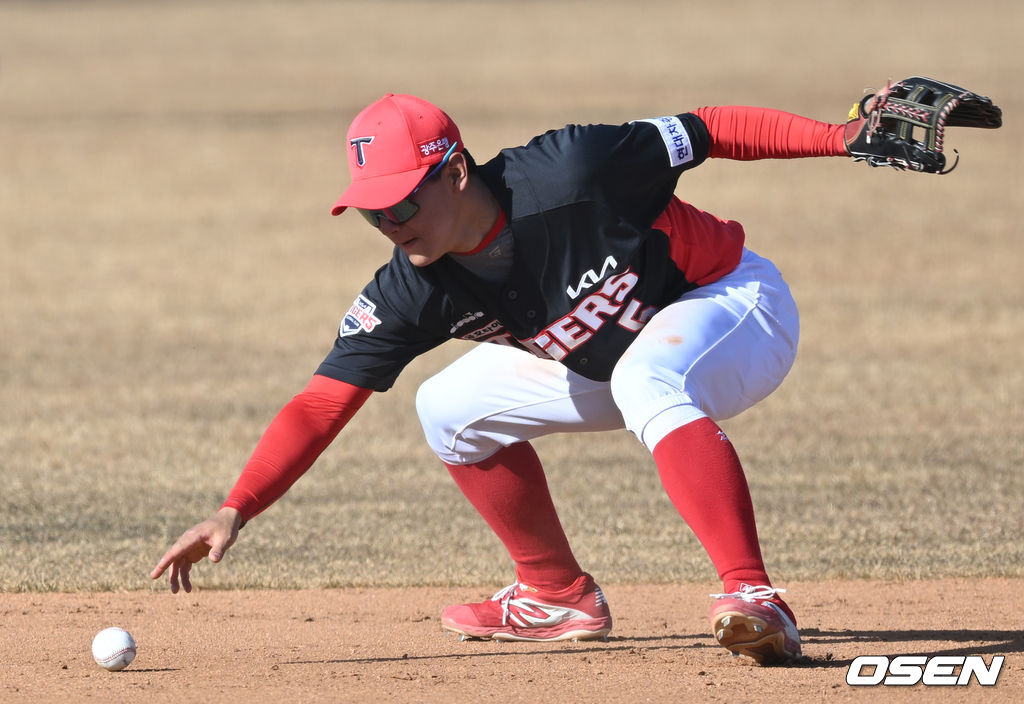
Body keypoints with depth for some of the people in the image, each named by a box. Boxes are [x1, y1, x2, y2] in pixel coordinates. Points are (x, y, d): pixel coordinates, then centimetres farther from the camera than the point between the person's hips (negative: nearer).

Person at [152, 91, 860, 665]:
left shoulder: (568, 173, -32)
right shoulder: (412, 292, -16)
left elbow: (714, 129, -23)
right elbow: (321, 405, -19)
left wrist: (846, 137, -31)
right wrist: (235, 511, -30)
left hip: (737, 303, -7)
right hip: (607, 365, 7)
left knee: (643, 378, -39)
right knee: (450, 409, 7)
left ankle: (754, 598, -43)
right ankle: (560, 596, 20)